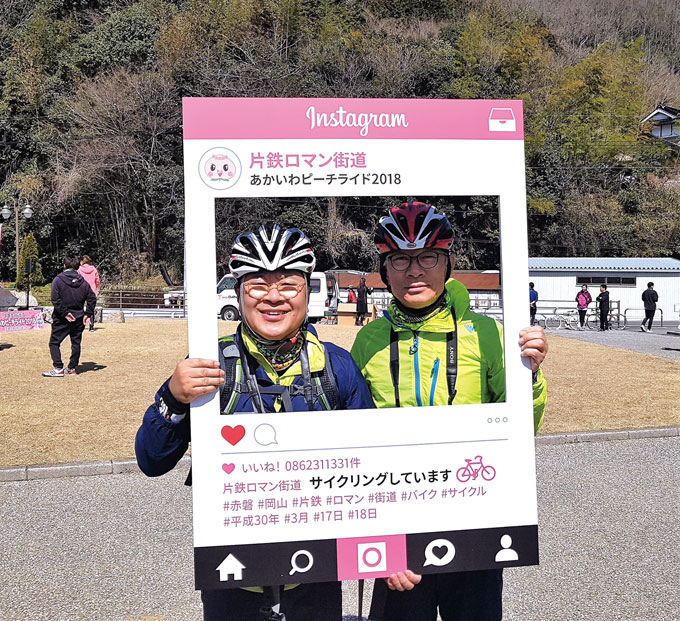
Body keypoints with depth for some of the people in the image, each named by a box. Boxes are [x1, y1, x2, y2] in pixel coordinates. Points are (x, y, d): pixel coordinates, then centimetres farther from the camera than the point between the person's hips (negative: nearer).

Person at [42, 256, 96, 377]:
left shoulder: (58, 280, -6)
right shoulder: (83, 282, 6)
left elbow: (55, 300, -16)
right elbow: (92, 298, 2)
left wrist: (64, 313, -14)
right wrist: (88, 314, 2)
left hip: (62, 319, -4)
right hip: (79, 318, 4)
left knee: (54, 343, 4)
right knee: (76, 343, 12)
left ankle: (58, 369, -4)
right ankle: (72, 368, 16)